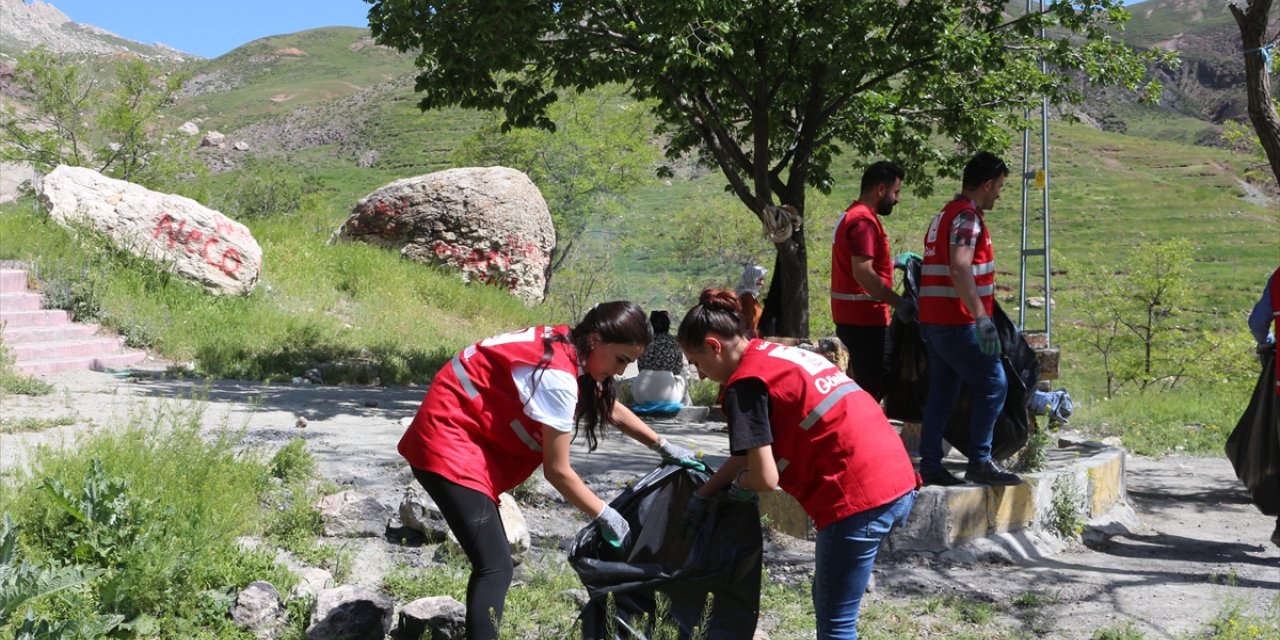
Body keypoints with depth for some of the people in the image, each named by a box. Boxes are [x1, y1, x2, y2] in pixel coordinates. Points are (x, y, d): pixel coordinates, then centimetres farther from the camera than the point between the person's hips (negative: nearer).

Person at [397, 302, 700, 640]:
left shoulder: (567, 348, 4)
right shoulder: (558, 375, -24)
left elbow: (610, 409, 23)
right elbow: (557, 471, -16)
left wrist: (662, 445, 25)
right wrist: (605, 515, -5)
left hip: (462, 440, 11)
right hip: (449, 445, -11)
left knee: (491, 563, 14)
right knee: (496, 567, -15)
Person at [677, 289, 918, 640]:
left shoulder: (746, 381, -9)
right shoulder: (782, 354, 18)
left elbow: (765, 477, -11)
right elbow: (755, 449, 25)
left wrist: (738, 483, 10)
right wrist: (703, 493, 27)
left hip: (859, 498, -9)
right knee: (829, 603, 22)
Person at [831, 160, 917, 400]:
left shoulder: (851, 215, 17)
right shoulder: (864, 221, -17)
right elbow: (863, 274, -25)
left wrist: (894, 261, 21)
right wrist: (899, 302, -23)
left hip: (851, 316, 11)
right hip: (864, 319, -11)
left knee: (860, 385, 16)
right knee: (871, 389, -8)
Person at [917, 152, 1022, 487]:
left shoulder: (946, 214, 19)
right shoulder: (967, 216, -12)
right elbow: (959, 268, -25)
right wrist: (981, 317, -30)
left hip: (934, 320, 10)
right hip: (957, 321, -10)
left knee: (942, 392, 10)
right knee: (993, 384, -6)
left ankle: (930, 464, 11)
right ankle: (979, 462, -5)